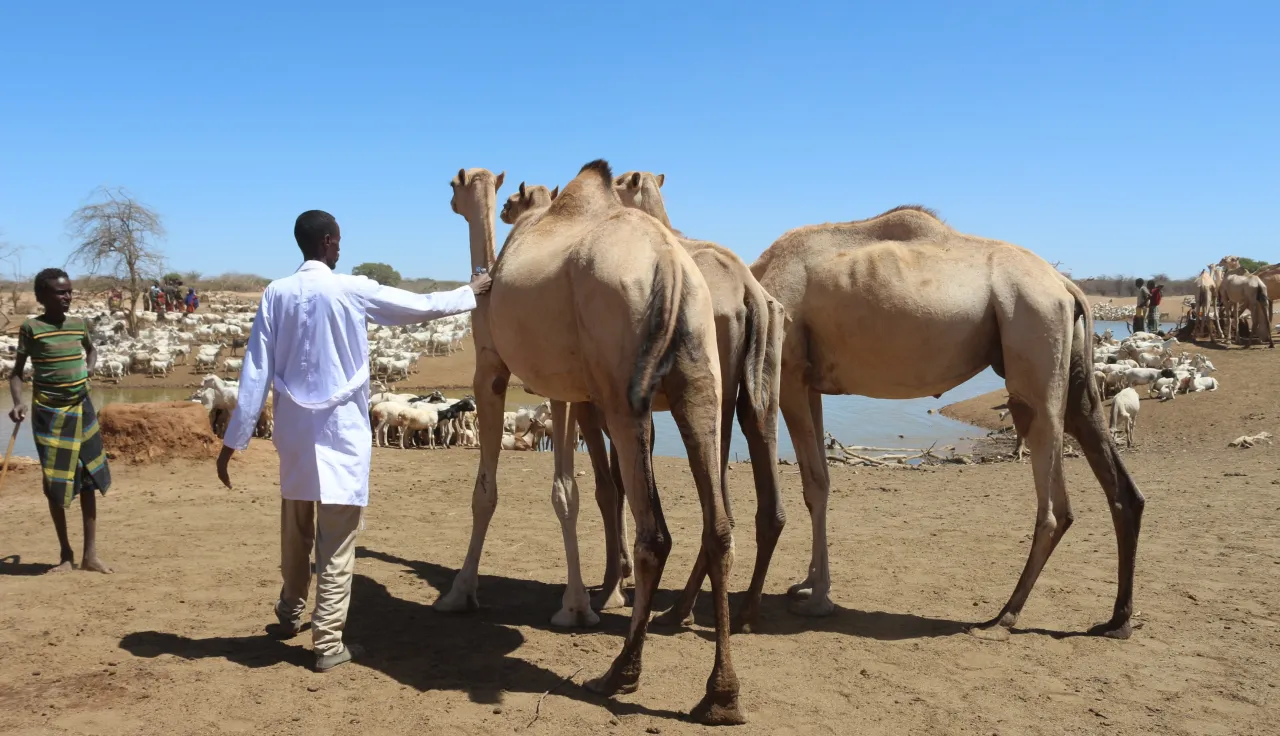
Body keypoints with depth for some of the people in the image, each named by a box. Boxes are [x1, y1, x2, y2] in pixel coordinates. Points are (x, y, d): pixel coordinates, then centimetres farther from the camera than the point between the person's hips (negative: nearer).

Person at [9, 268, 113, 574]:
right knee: (55, 484, 3)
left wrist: (88, 370, 5)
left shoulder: (79, 324, 3)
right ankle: (66, 554, 16)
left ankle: (90, 553, 12)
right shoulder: (31, 327, -9)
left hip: (82, 409, 4)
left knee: (88, 479, 5)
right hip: (48, 413, -4)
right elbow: (18, 371, -5)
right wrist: (18, 402, -21)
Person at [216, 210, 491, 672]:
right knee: (336, 544, 2)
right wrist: (471, 292, 19)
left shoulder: (276, 294, 1)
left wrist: (234, 438, 4)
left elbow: (256, 371, -1)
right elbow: (421, 307, 3)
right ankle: (328, 643, 5)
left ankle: (290, 616, 39)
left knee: (295, 534, 21)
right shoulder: (351, 290, -8)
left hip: (294, 431, 4)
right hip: (340, 431, -4)